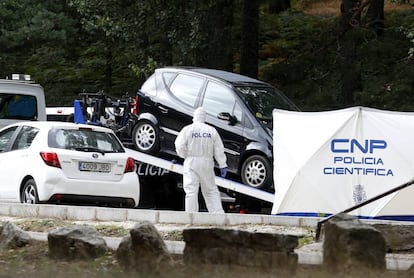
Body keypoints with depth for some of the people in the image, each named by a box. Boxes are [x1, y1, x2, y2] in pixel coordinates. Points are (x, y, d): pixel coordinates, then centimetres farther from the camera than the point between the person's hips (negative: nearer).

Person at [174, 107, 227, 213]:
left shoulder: (187, 130, -3)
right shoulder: (212, 130, 4)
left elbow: (180, 146, -8)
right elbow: (219, 150, 4)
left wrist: (185, 156, 11)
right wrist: (223, 165, 8)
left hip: (191, 162, -2)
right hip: (207, 163, 2)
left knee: (191, 191, -2)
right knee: (211, 190, 9)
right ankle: (218, 214, 2)